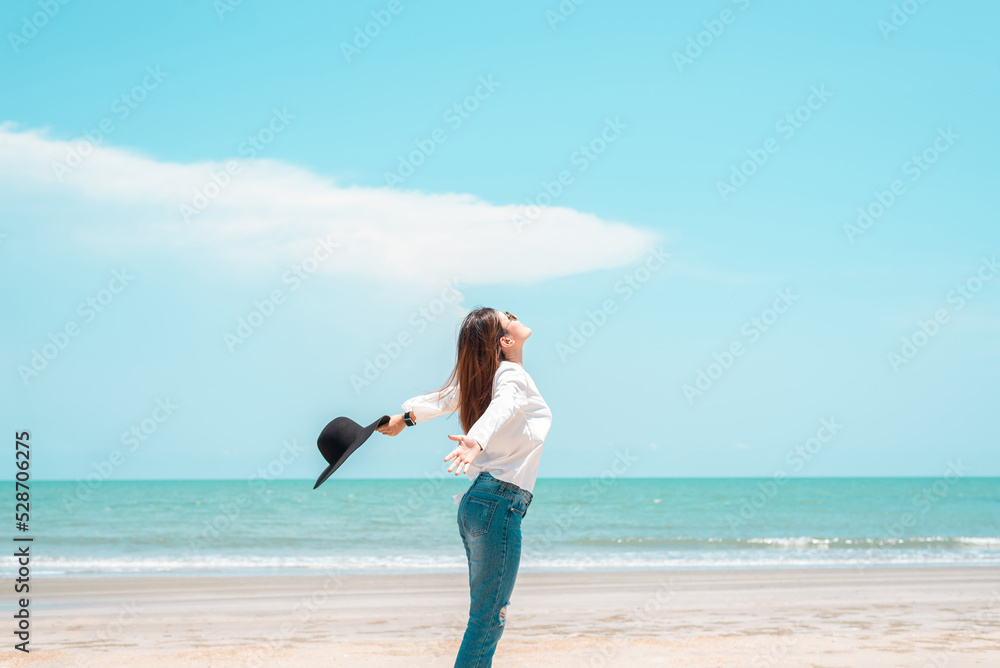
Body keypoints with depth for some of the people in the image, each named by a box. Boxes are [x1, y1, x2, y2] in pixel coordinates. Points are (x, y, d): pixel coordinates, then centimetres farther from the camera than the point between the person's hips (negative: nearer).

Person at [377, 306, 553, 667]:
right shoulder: (511, 375, -11)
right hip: (499, 502, -9)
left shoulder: (482, 378, 15)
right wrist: (478, 440, -52)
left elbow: (443, 399, 29)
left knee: (486, 614, 12)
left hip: (478, 502, 9)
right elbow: (500, 407, -33)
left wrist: (405, 417, 44)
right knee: (489, 616, -9)